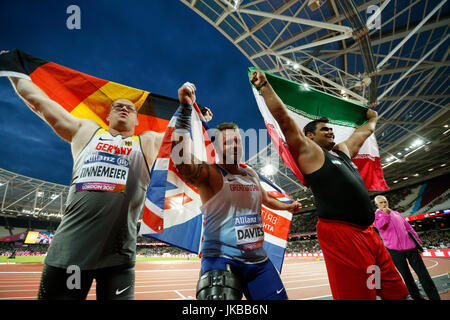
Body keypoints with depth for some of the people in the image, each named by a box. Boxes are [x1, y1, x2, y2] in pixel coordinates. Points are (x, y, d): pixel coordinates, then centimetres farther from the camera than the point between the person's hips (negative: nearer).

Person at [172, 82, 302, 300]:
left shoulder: (252, 175, 10)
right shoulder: (210, 174, -11)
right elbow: (180, 157, -31)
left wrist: (287, 206, 43)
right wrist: (185, 108, -33)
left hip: (259, 260, 7)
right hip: (222, 259, -6)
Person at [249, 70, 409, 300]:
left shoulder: (343, 150, 22)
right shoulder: (309, 151, -2)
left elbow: (364, 132, 41)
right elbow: (284, 119, -9)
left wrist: (372, 118, 56)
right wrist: (264, 86, -7)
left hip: (368, 233, 9)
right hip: (341, 235, -8)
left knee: (396, 294, 13)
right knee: (358, 296, -4)